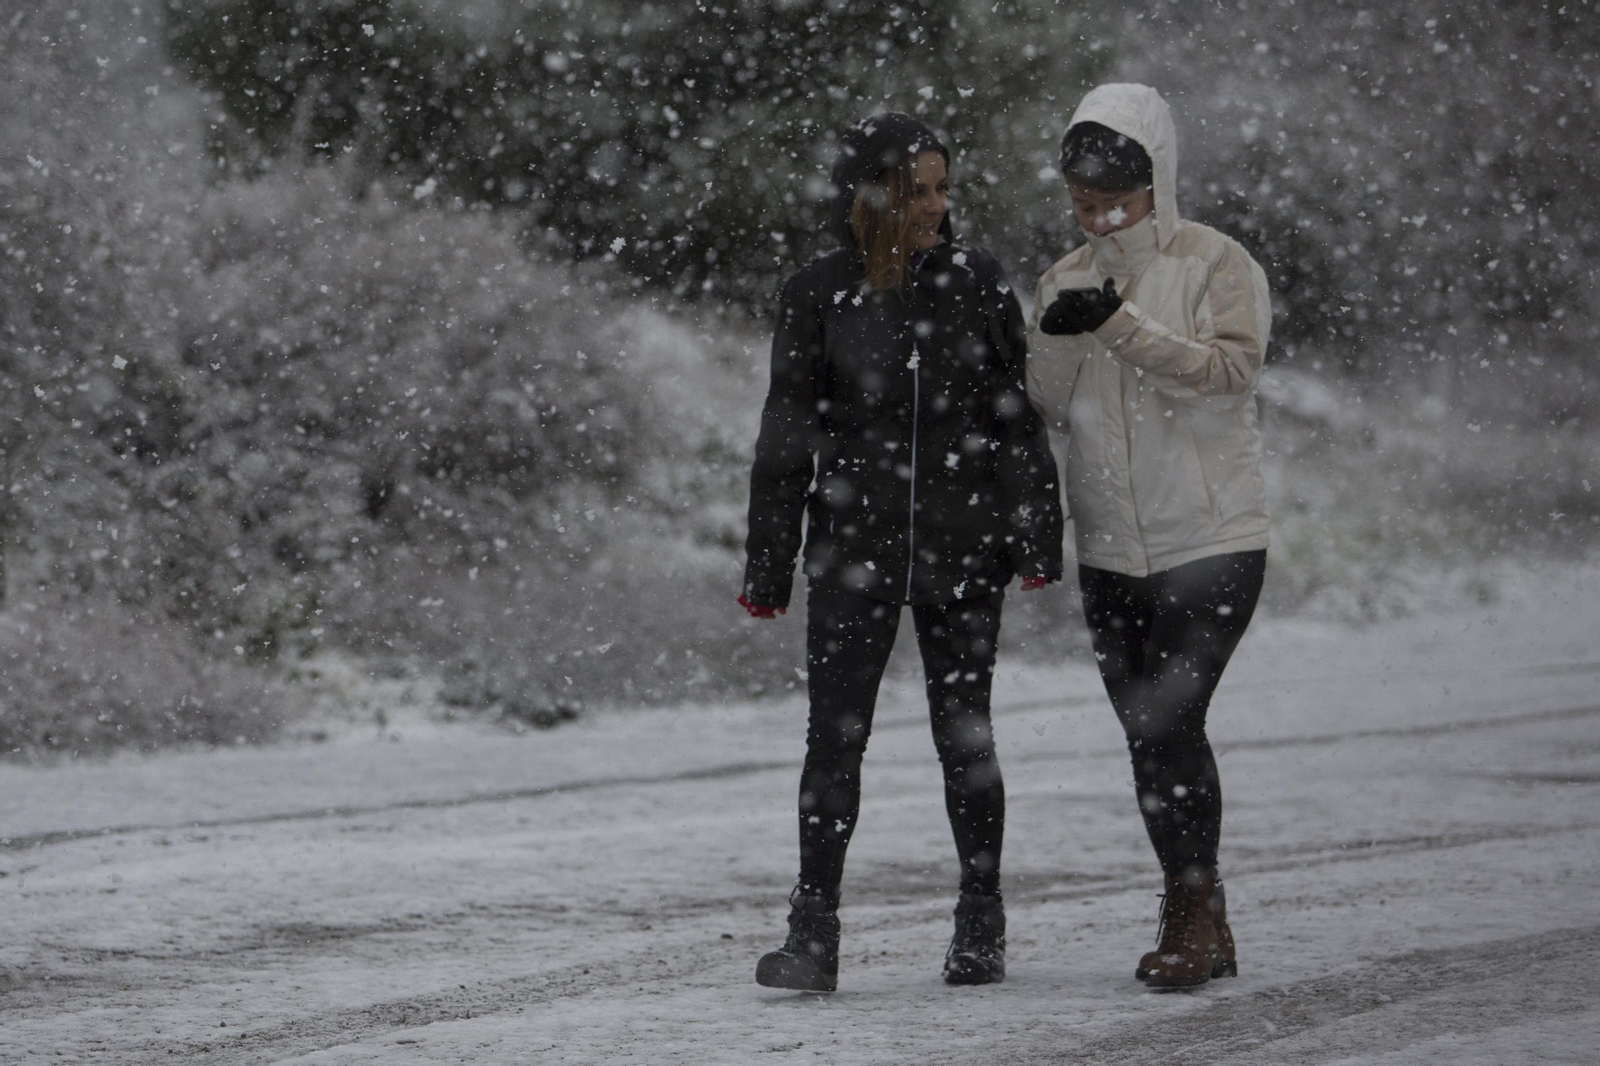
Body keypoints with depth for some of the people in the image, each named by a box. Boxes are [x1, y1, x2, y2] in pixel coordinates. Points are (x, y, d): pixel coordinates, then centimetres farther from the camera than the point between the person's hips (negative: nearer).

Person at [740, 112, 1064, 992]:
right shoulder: (817, 295, 0)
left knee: (963, 733, 6)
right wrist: (767, 569, 3)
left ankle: (981, 927, 17)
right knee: (834, 735, -5)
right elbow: (786, 440, 4)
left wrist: (1037, 538, -1)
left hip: (962, 546, 0)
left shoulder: (974, 283, 3)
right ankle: (814, 934, -2)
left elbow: (1017, 417, 6)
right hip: (855, 545, 0)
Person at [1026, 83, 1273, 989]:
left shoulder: (1216, 265, -4)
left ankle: (1195, 910, -6)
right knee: (1147, 736, 7)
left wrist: (1123, 326, -24)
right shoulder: (1069, 282, 11)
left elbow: (1232, 370, -18)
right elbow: (1048, 409, 5)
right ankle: (1200, 926, 16)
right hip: (1111, 549, 6)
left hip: (1211, 538, -6)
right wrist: (1055, 337, -14)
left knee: (1171, 720, -16)